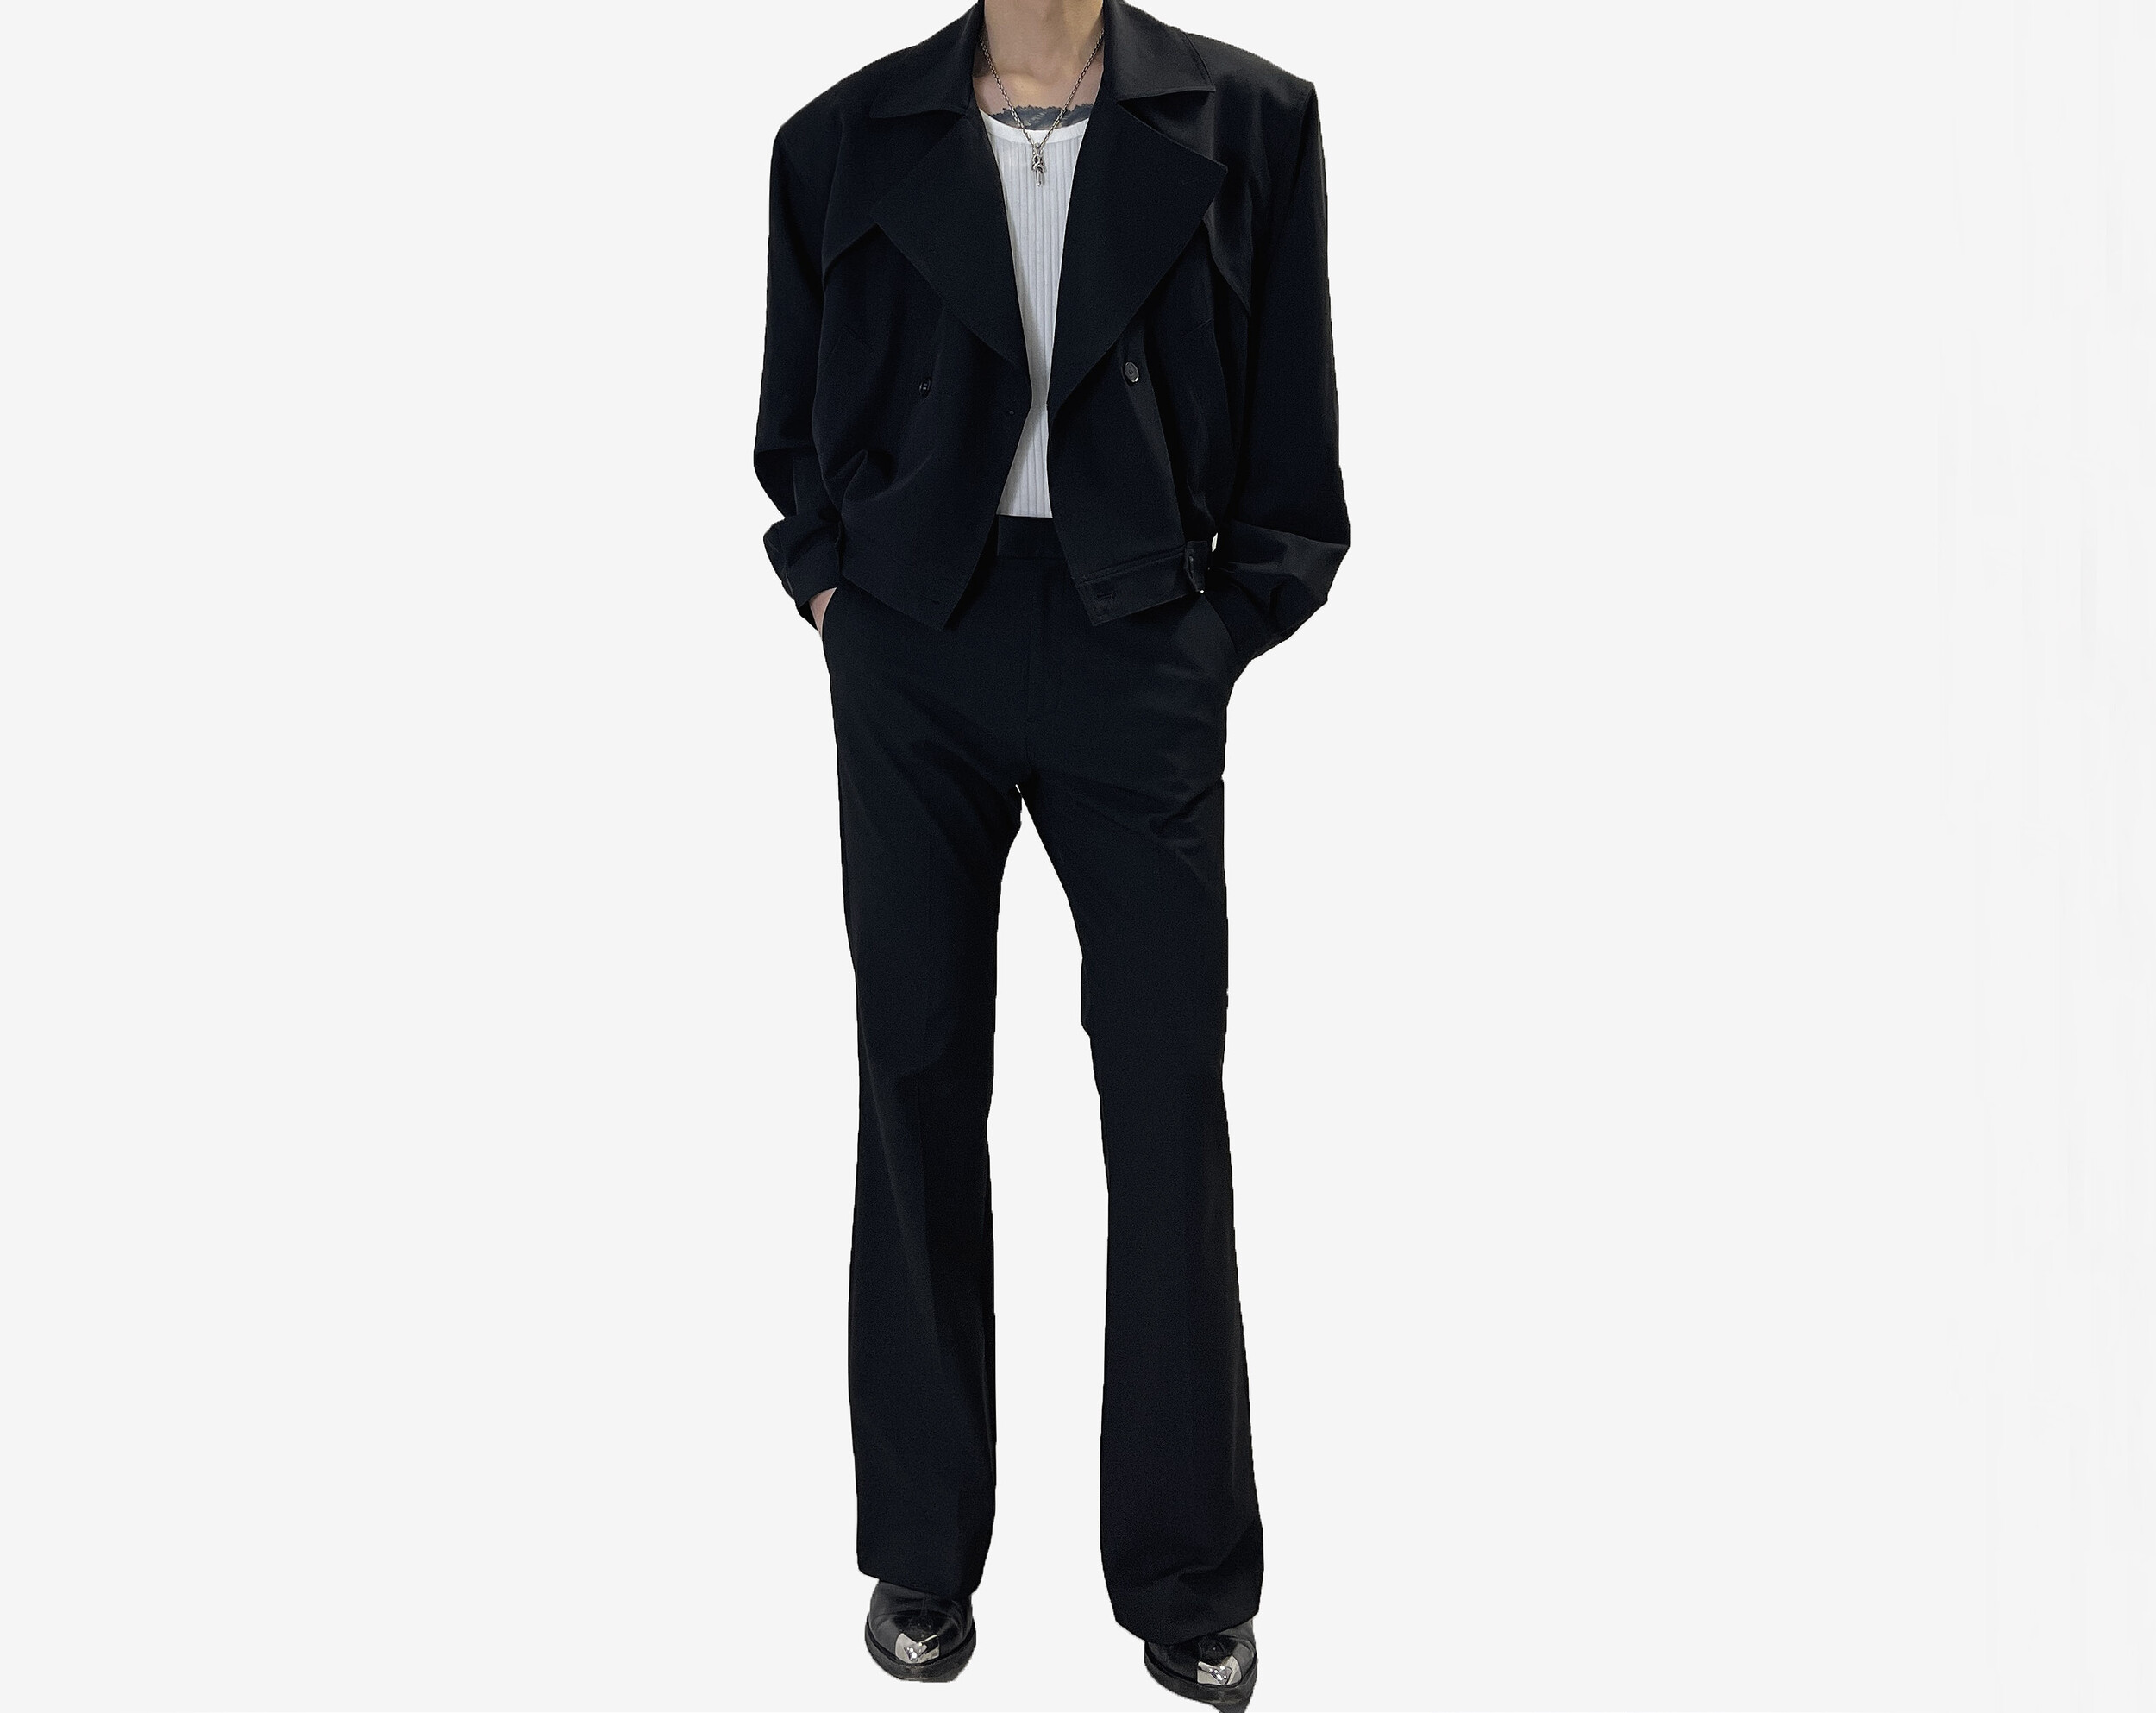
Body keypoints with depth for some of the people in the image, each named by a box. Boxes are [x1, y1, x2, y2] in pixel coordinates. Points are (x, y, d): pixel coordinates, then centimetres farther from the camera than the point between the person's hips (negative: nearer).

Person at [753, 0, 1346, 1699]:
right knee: (919, 1082, 5)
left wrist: (1219, 634, -2)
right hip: (914, 654, 1)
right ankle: (923, 1550, 19)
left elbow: (1290, 444, 5)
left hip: (1137, 654, -1)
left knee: (1173, 1098, 0)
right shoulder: (847, 140, 7)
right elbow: (797, 428, 16)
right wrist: (833, 595, 4)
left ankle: (1189, 1575, 14)